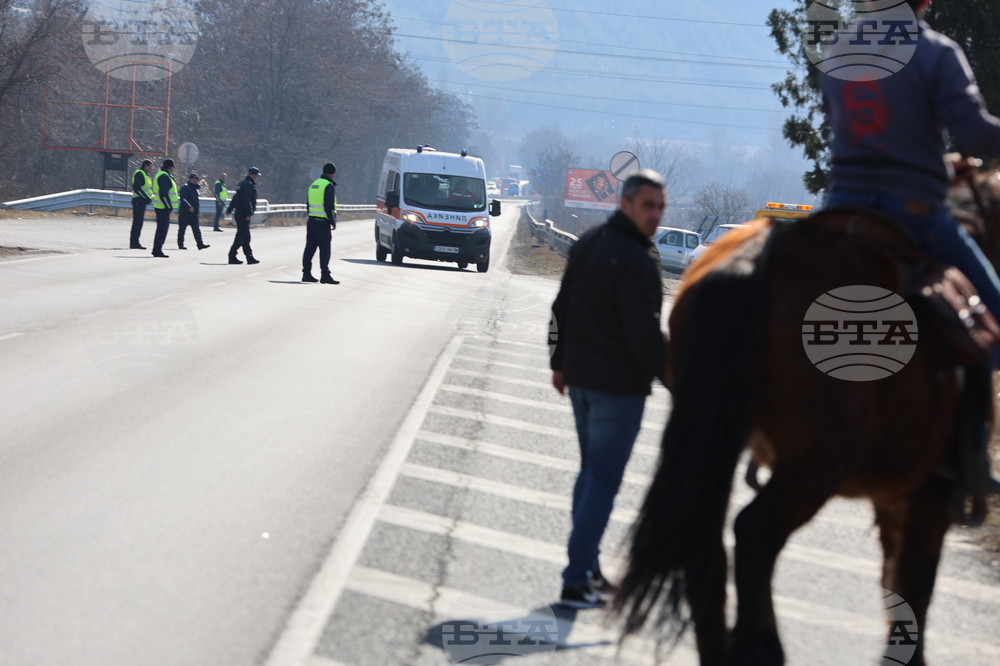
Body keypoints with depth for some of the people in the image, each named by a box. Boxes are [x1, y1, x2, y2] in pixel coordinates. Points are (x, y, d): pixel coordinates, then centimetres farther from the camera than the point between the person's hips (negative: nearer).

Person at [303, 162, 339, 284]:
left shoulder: (314, 185, 16)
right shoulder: (329, 186, -11)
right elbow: (329, 207, -18)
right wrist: (333, 222, -10)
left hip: (311, 221, 8)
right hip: (322, 223, -8)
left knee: (310, 248, 9)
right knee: (325, 249, -5)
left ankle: (306, 273, 10)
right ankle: (325, 275, -7)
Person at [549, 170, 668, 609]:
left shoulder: (586, 246, 9)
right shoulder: (636, 260, -20)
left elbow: (562, 308, 17)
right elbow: (645, 333, -23)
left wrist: (560, 362, 26)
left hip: (580, 379, 9)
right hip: (619, 386, -9)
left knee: (590, 472, 19)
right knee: (603, 481, -5)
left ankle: (587, 569, 25)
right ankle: (577, 581, -7)